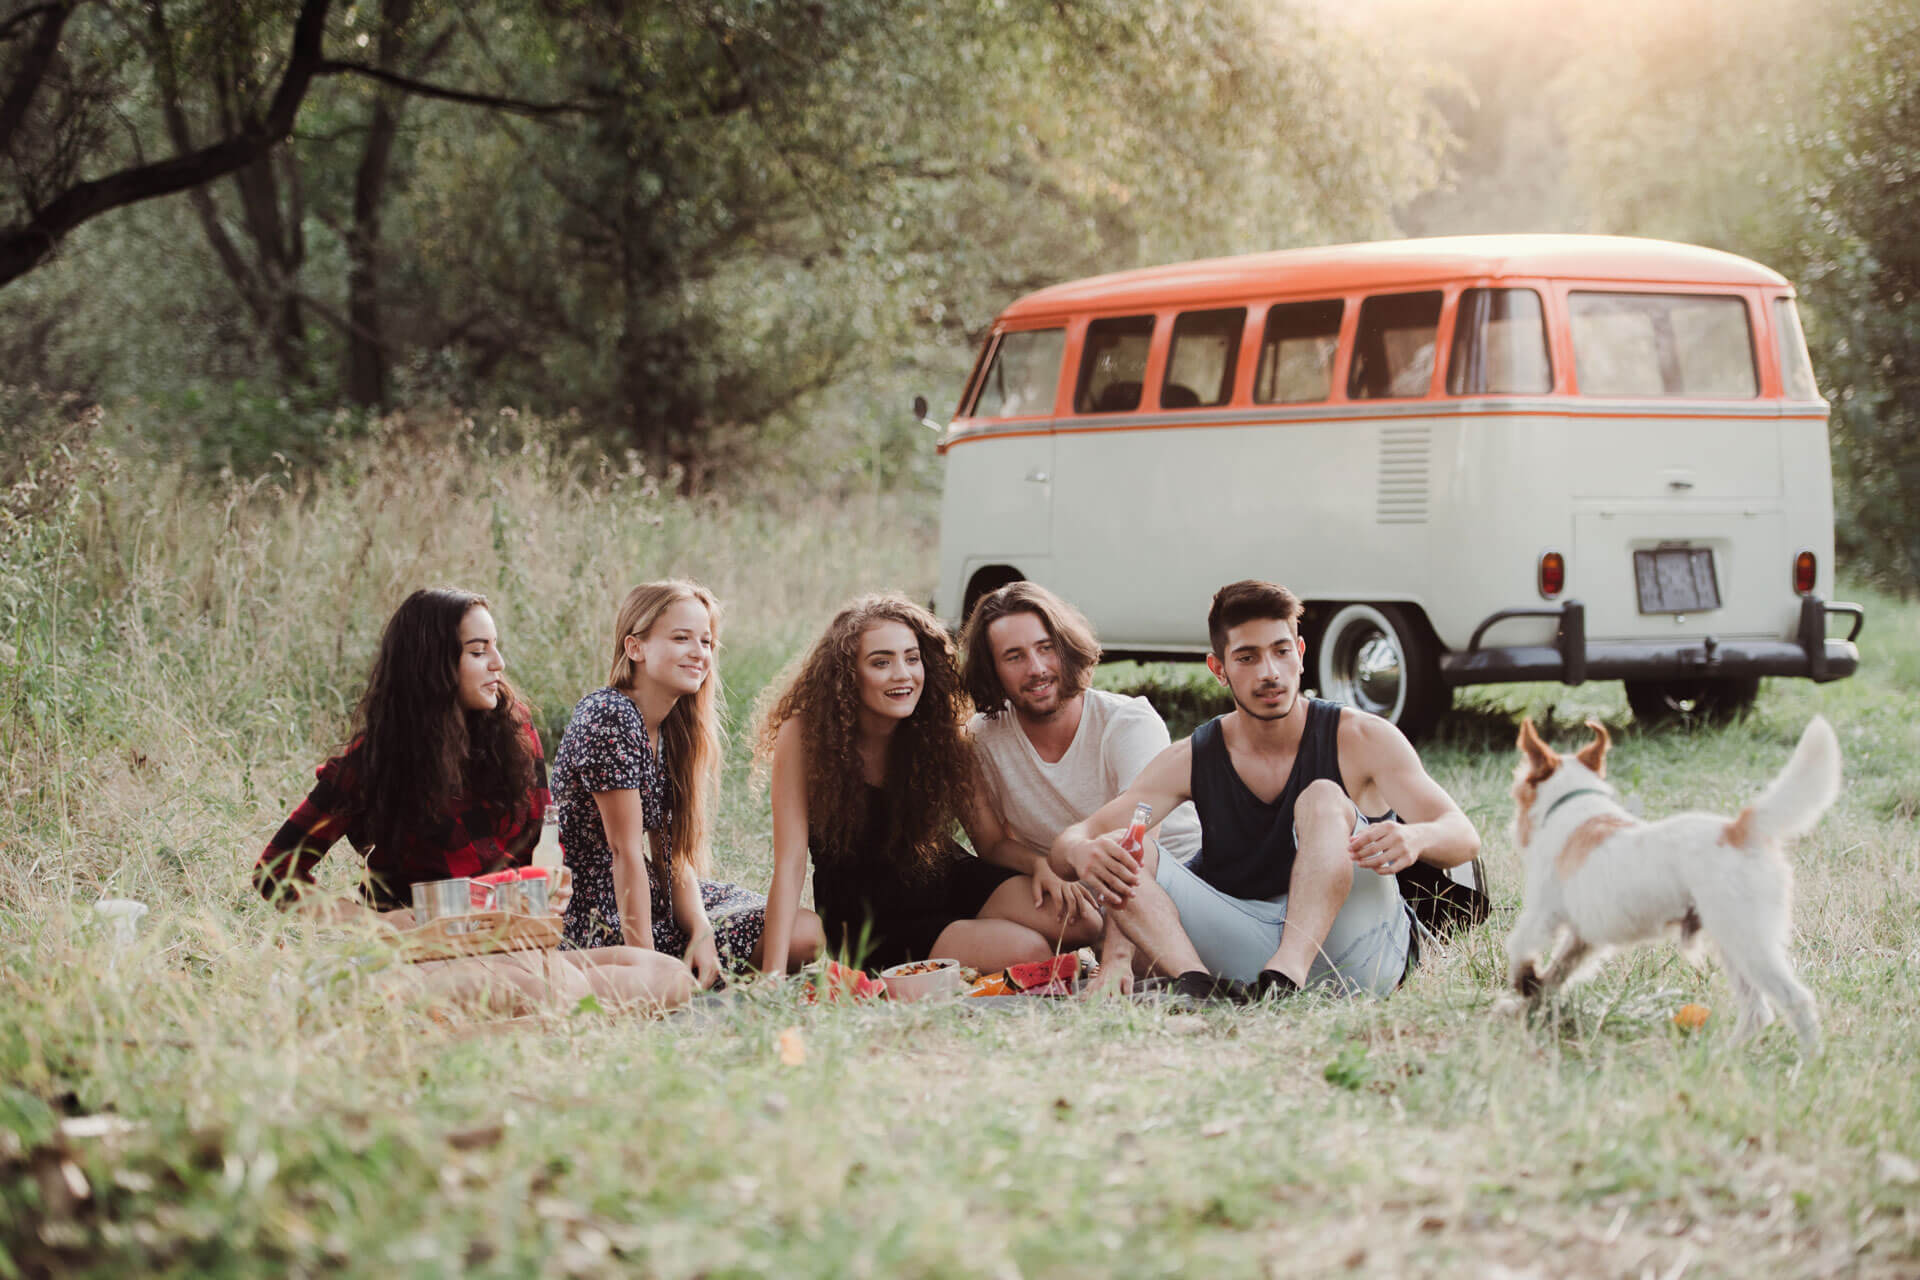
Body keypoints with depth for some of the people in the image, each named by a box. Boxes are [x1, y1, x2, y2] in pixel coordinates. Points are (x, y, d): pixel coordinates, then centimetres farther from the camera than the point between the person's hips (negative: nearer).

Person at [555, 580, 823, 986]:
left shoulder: (671, 729, 10)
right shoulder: (608, 717, -18)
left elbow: (673, 852, 4)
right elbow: (625, 850, -21)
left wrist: (701, 930, -14)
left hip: (652, 897, 9)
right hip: (601, 919, -9)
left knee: (808, 929, 7)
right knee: (800, 934, -11)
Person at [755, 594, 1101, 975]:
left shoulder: (938, 730, -6)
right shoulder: (804, 734, -17)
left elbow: (990, 840, -1)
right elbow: (789, 865, -20)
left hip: (949, 885, 4)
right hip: (869, 924, -4)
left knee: (1078, 924, -22)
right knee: (1026, 951, -27)